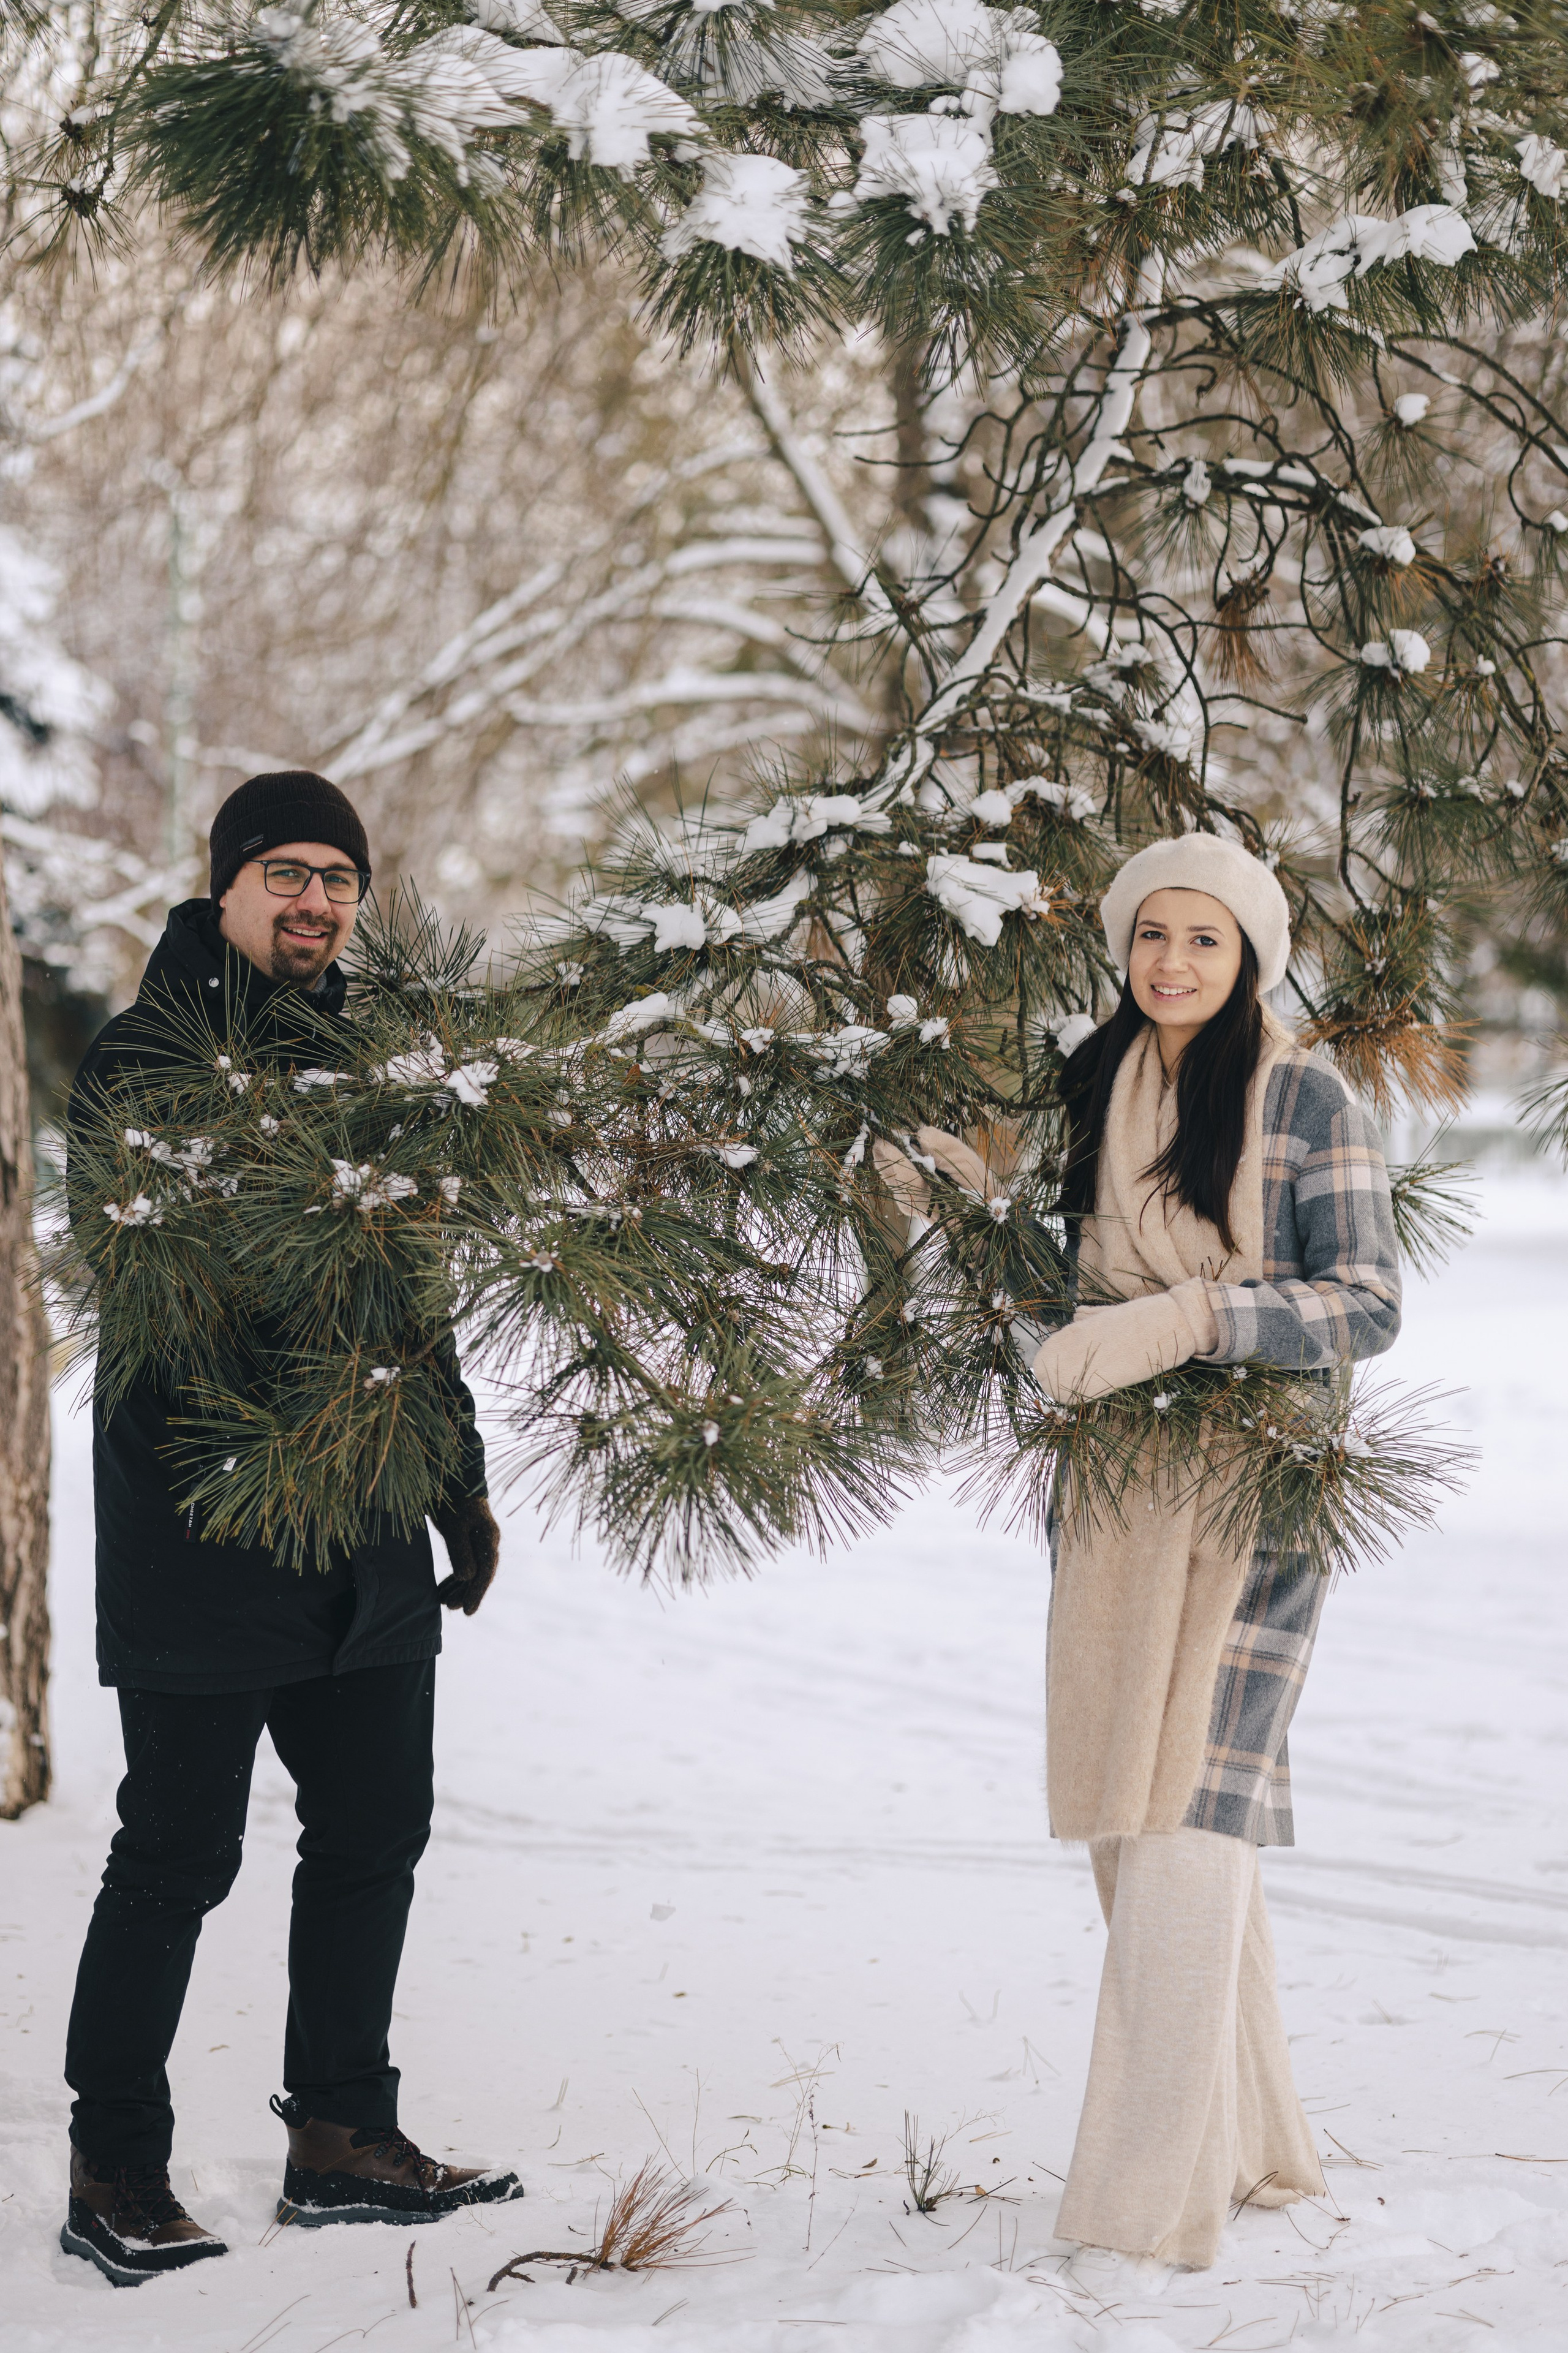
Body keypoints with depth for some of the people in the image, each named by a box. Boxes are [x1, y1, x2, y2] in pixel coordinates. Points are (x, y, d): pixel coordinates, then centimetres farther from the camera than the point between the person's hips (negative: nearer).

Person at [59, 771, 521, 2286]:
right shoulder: (141, 1062, -6)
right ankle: (115, 2172, 12)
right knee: (180, 1853, -1)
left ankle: (341, 2139, 24)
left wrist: (457, 1479, 20)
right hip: (201, 1525, -7)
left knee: (374, 1832, 11)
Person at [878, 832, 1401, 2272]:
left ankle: (1156, 2201, -8)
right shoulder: (1092, 1087, 12)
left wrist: (1180, 1321, -22)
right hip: (1112, 1485, 6)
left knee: (1188, 1809, -13)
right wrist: (964, 1191, 3)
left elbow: (1369, 1303, -11)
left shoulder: (1305, 1100, -5)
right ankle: (1246, 2145, 22)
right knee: (1132, 1816, 8)